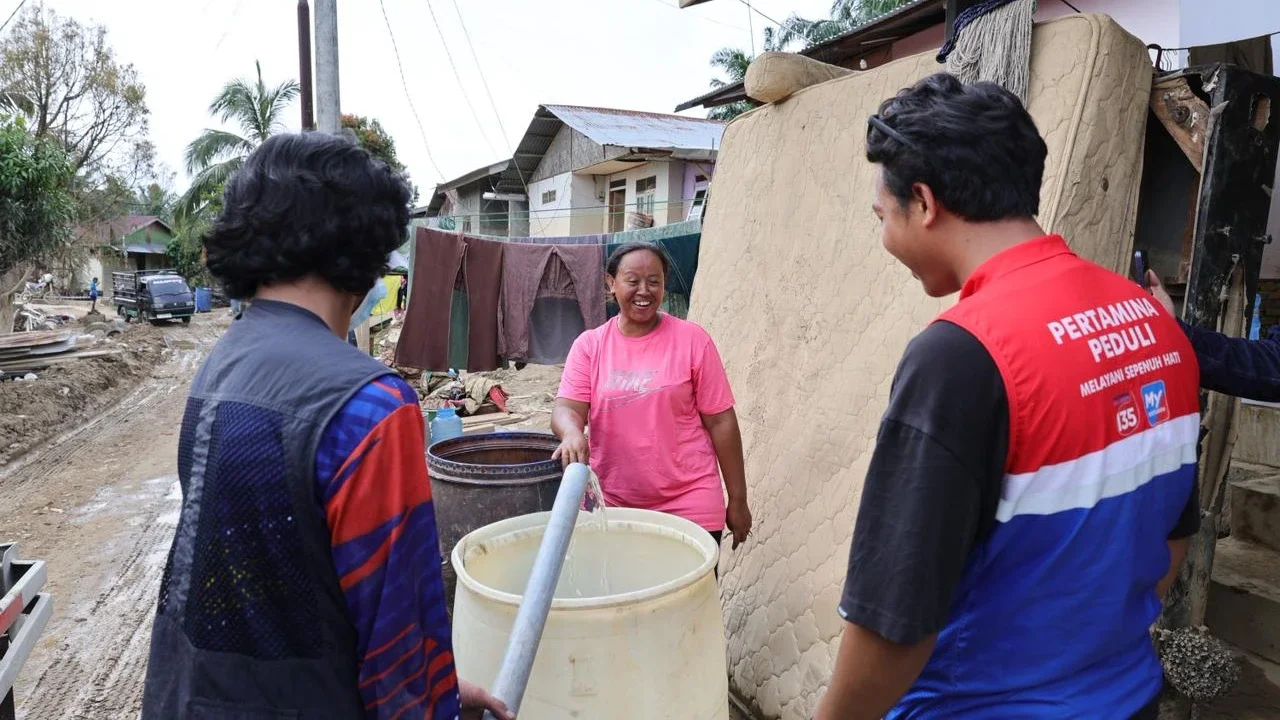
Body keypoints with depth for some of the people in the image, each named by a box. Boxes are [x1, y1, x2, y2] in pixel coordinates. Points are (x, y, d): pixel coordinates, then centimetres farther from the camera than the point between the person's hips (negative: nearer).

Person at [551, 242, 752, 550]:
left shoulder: (692, 340, -3)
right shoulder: (589, 345, 3)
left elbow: (720, 422, -1)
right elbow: (566, 409, -6)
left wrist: (737, 499, 1)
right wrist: (573, 433, -30)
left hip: (689, 506, -1)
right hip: (609, 504, 2)